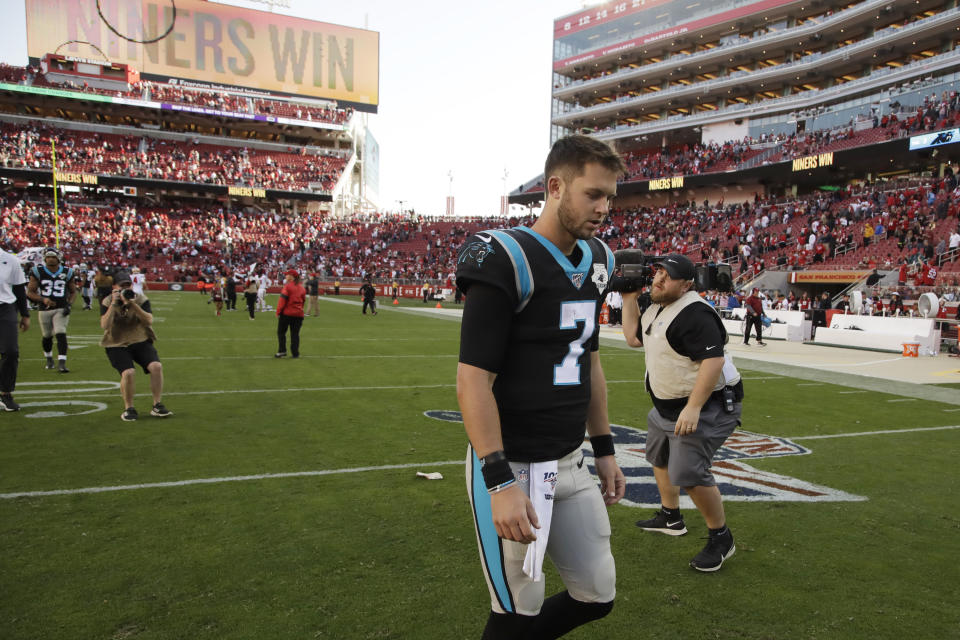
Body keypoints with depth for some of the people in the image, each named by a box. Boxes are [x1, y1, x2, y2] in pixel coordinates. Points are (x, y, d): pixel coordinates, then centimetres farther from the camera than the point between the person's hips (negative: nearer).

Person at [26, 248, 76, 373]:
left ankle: (62, 362, -15)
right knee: (46, 336, 12)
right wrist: (43, 299, -18)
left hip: (61, 309, -1)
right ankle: (49, 358, 37)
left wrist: (69, 304, -5)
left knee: (61, 334, -15)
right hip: (45, 309, 1)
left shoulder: (67, 272, 2)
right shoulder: (38, 272, -2)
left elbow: (73, 291, 12)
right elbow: (30, 292, 0)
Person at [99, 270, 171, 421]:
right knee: (128, 372, -27)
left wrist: (133, 305, -24)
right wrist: (114, 304, -21)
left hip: (140, 342, 2)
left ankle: (157, 406, -5)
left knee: (156, 366, -22)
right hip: (116, 345, -1)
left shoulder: (141, 299, 0)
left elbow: (149, 321, -15)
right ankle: (129, 409, -4)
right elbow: (104, 326, -16)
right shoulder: (107, 302, -1)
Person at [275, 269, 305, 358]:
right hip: (298, 314, 5)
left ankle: (282, 351, 2)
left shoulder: (287, 286, -8)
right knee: (295, 334, 8)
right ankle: (295, 353, 6)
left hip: (286, 313, -5)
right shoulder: (302, 288, 11)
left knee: (281, 332, 8)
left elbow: (282, 300, -12)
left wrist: (278, 312, -7)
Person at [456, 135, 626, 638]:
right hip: (512, 466, -7)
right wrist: (500, 483, -23)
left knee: (596, 598, 15)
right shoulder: (506, 261, -17)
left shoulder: (595, 262, 8)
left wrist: (604, 449, 17)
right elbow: (474, 380, -20)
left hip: (570, 464, 8)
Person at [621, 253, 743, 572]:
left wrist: (693, 408, -34)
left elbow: (714, 360, -32)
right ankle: (670, 518, 46)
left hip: (705, 406, -11)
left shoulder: (694, 314, -25)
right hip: (667, 405, 11)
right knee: (659, 458, 25)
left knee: (688, 474, -16)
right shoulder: (657, 308, 8)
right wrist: (629, 299, 11)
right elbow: (633, 338, 20)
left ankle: (721, 538, 6)